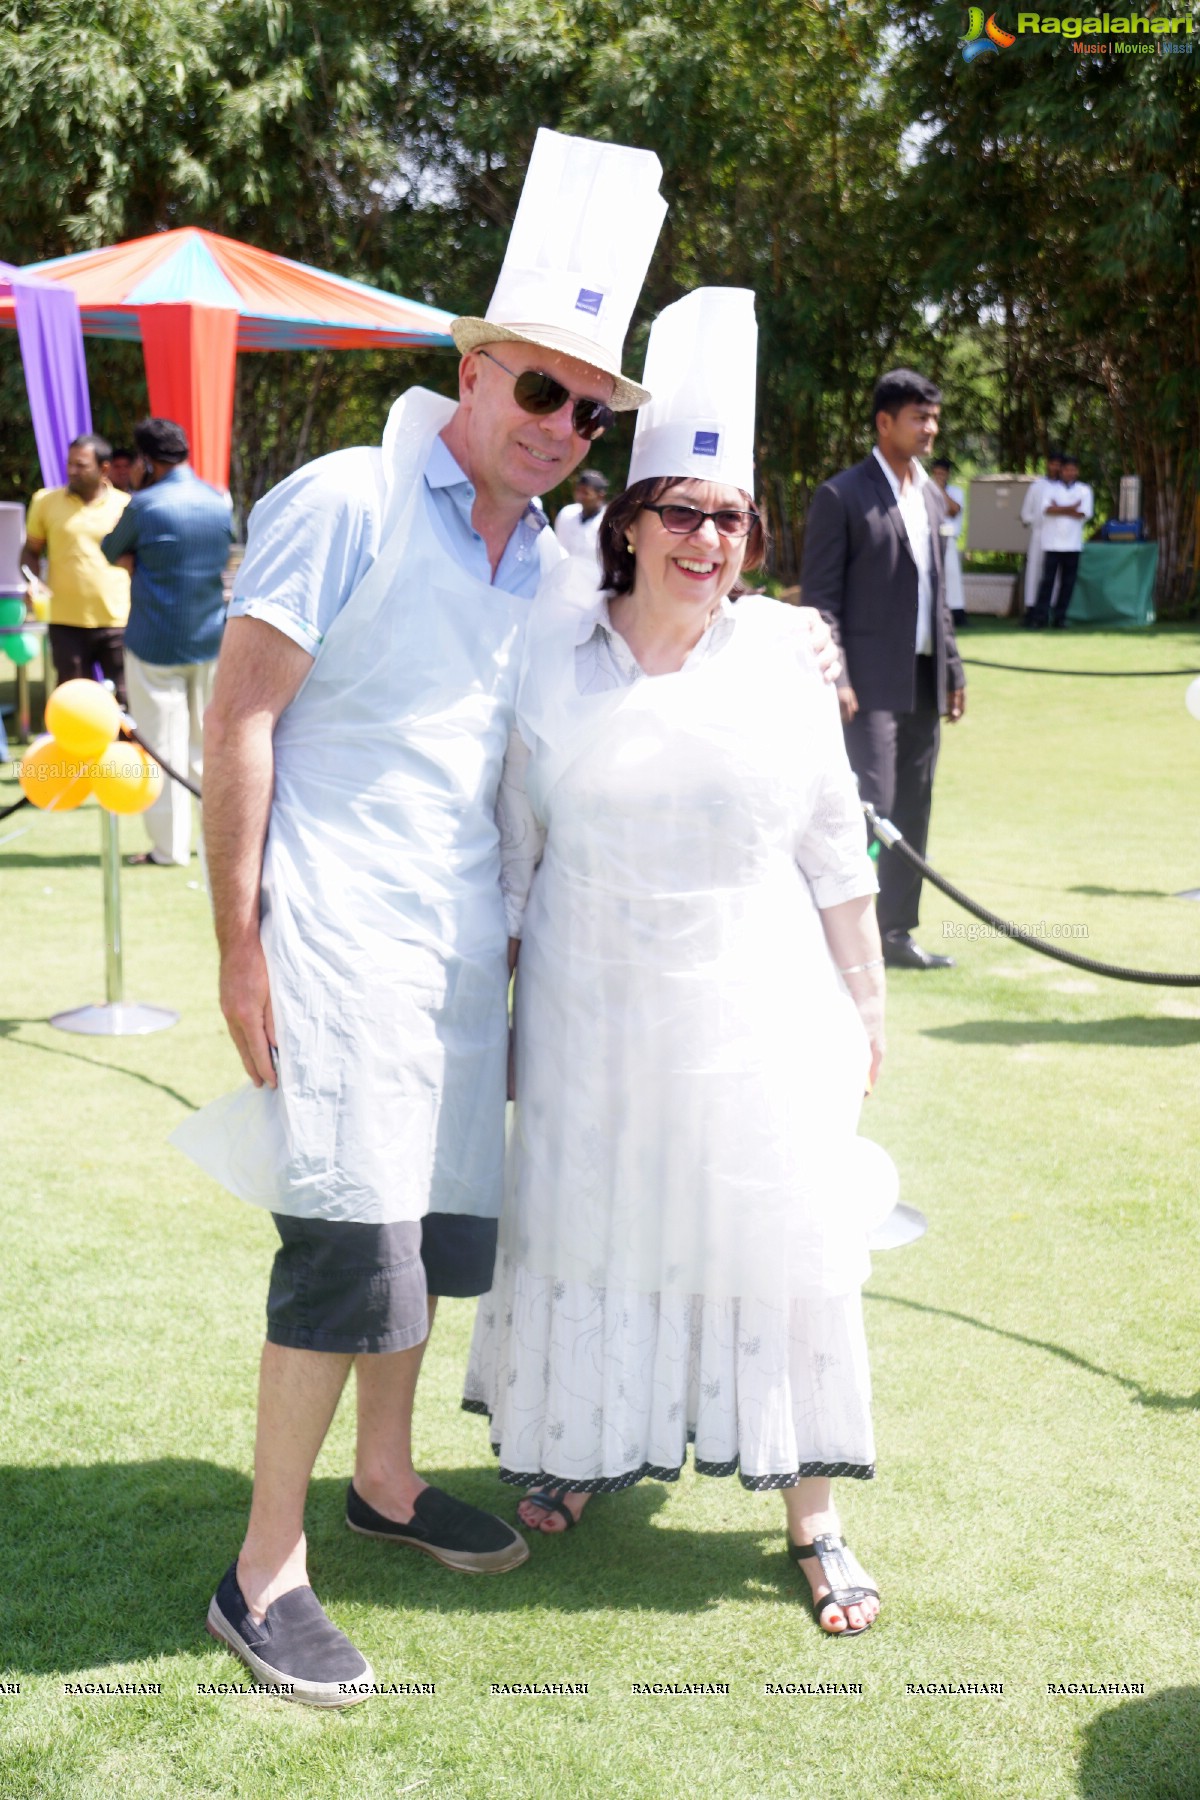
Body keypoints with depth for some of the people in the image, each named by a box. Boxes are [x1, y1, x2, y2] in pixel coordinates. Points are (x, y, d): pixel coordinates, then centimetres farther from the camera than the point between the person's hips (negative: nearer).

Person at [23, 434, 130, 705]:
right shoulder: (45, 501, 1)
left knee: (125, 701, 4)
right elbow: (31, 551, 11)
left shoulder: (126, 506, -1)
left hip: (118, 622, -1)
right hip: (67, 622, 1)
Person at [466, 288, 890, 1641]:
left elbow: (836, 852, 4)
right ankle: (583, 1446, 36)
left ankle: (811, 1516, 18)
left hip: (755, 1017, 0)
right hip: (591, 1012, 1)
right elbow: (511, 845, 5)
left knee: (774, 1240, 4)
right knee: (588, 1227, 12)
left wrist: (865, 1000, 5)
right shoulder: (552, 656, -2)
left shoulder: (779, 660, -2)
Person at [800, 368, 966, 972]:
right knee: (870, 807, -10)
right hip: (871, 680, -7)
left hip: (924, 678, 8)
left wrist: (951, 666, 17)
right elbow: (819, 595, -10)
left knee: (912, 811, 10)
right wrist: (835, 680, -17)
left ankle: (897, 932, 19)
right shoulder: (842, 495, -7)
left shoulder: (929, 494, 15)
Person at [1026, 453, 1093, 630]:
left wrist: (1059, 509, -6)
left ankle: (1059, 618, 9)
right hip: (1052, 542, -1)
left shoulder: (1084, 490, 10)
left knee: (1068, 582, 2)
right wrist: (1071, 508, -12)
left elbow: (1085, 513, -5)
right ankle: (1040, 618, -7)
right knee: (1047, 580, -6)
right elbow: (1047, 509, -9)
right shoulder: (1051, 488, 9)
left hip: (1073, 544, 1)